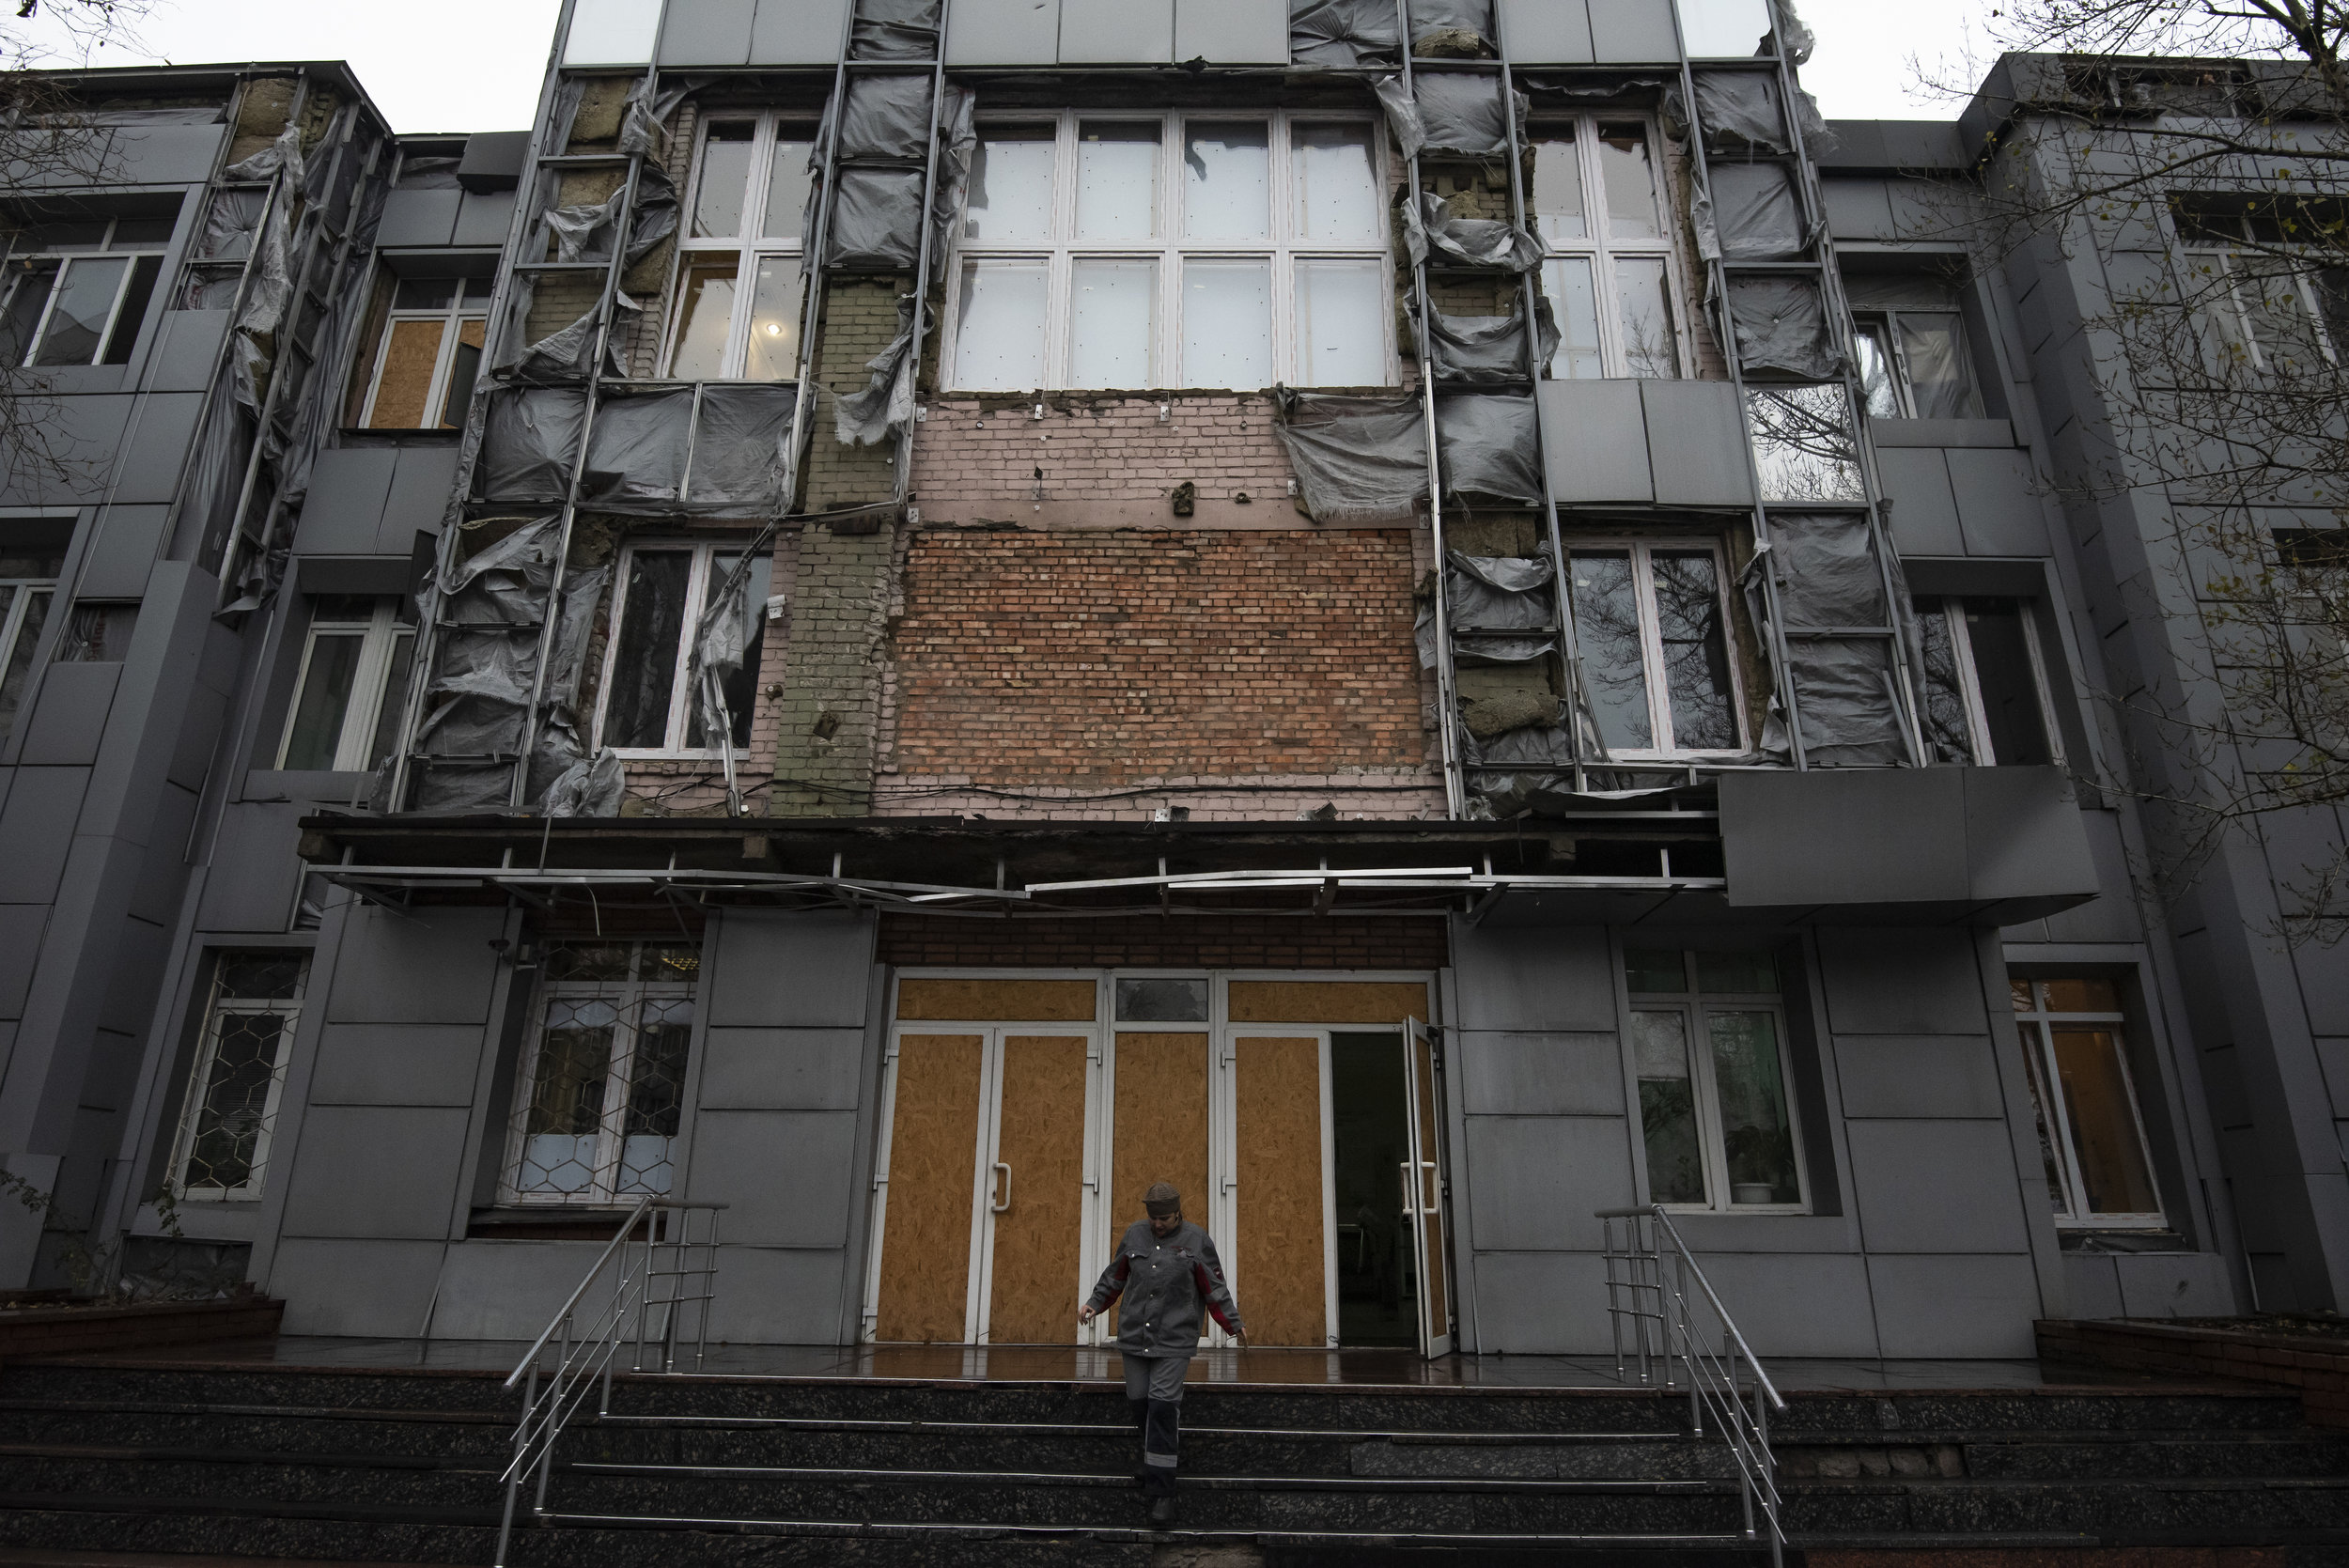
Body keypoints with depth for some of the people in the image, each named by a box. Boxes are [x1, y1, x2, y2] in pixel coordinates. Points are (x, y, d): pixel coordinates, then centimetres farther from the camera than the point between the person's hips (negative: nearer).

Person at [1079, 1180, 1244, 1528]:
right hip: (1134, 1336, 4)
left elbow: (1214, 1289, 2)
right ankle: (1156, 1457, 33)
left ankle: (1162, 1492, -4)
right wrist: (1093, 1304, 9)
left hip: (1174, 1340, -4)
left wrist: (1234, 1324, -3)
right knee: (1138, 1401, 5)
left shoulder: (1196, 1240, -2)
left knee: (1162, 1404, -11)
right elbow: (1114, 1277, 17)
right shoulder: (1134, 1234, 6)